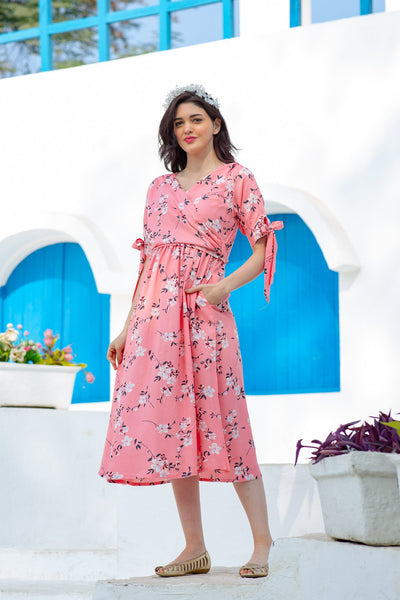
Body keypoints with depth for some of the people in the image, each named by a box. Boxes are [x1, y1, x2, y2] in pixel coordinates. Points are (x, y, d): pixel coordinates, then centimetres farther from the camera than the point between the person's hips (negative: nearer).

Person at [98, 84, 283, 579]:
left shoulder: (237, 180, 6)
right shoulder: (160, 187, 18)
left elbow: (262, 251, 2)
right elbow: (147, 260, 18)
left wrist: (226, 286, -15)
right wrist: (127, 326, 13)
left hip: (204, 309, -5)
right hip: (155, 310, 5)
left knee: (219, 421, -9)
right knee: (171, 425, 2)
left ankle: (263, 543, -1)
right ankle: (195, 549, 7)